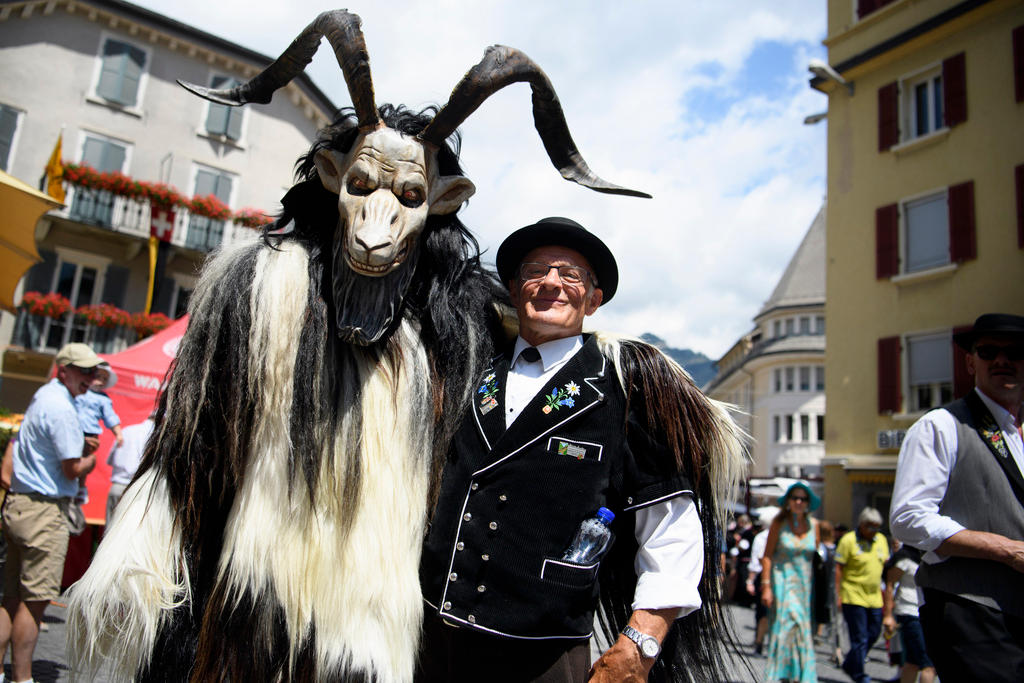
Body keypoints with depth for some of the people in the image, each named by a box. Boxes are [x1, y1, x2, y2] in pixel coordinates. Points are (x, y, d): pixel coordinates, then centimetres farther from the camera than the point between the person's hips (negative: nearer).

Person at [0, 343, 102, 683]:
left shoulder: (43, 396, 16)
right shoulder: (61, 408, -16)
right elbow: (73, 470, -17)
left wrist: (78, 445, 13)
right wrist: (90, 460, 4)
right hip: (44, 510, -10)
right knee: (35, 599, -3)